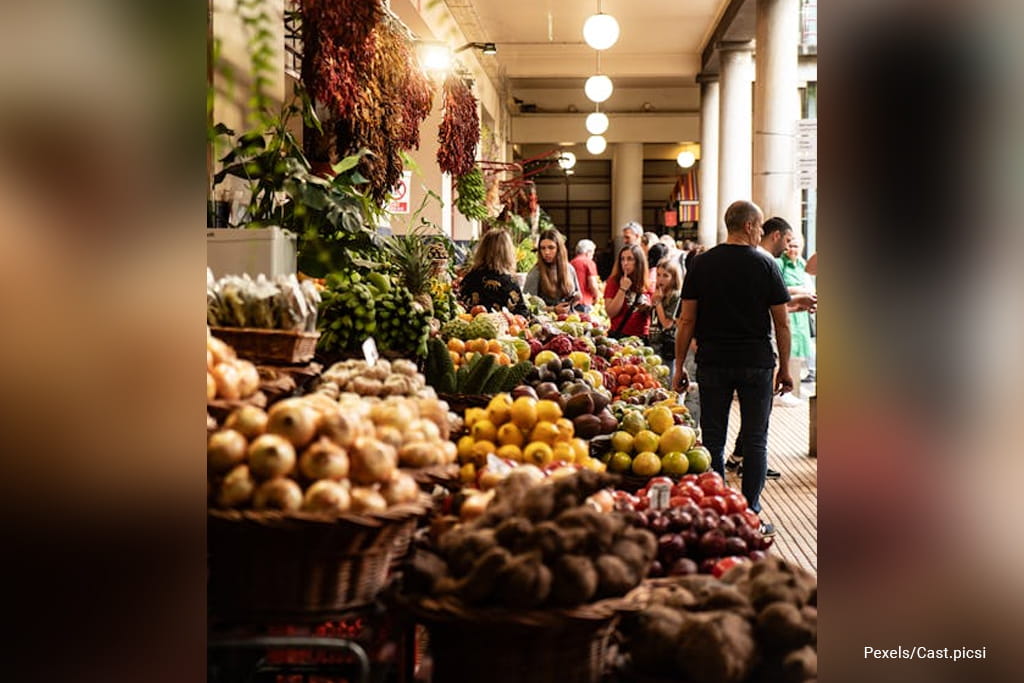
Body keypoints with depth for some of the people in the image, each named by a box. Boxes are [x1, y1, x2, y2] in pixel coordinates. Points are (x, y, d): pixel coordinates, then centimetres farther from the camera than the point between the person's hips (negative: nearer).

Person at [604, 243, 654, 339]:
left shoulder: (648, 285, 4)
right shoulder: (613, 282, -1)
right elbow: (611, 313, -10)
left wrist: (649, 308, -7)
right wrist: (622, 289, -14)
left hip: (641, 337, 2)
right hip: (618, 336, -2)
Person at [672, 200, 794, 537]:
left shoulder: (701, 264, 1)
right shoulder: (765, 265, -2)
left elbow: (686, 320, 0)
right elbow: (782, 322, -1)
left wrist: (679, 366, 6)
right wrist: (785, 368, 8)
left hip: (713, 363, 1)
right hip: (757, 364, -1)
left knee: (713, 440, 8)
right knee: (755, 441, 7)